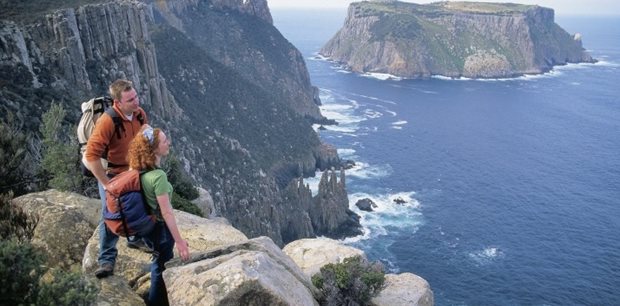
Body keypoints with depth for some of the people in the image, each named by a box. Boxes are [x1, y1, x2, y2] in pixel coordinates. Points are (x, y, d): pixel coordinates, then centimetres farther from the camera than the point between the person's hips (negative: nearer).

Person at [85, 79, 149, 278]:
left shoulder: (140, 114, -11)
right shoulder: (108, 121, -31)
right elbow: (91, 156, -32)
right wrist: (106, 183, -27)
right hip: (112, 175, -6)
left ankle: (135, 238, 48)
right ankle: (107, 260, 13)